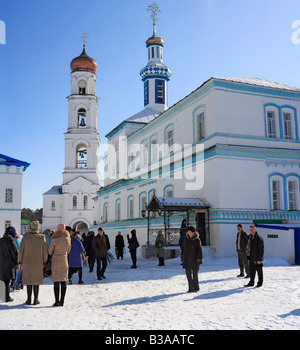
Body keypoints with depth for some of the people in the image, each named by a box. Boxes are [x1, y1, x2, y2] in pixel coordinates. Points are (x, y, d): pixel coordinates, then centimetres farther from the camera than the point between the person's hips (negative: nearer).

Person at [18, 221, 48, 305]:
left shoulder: (25, 237, -7)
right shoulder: (42, 237, -6)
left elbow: (21, 250, -3)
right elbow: (45, 251, -2)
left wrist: (20, 261, 8)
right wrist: (44, 261, 10)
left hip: (27, 262, 0)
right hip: (38, 262, 0)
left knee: (28, 279, 8)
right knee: (36, 280, 8)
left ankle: (29, 299, 11)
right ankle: (36, 299, 10)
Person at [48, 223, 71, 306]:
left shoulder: (54, 239, -13)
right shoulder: (68, 239, -1)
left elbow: (49, 251, -3)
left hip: (55, 261, -3)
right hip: (64, 261, 3)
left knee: (56, 282, 1)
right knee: (63, 282, 7)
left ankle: (57, 301, 2)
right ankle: (62, 301, 9)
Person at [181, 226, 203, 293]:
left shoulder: (197, 240, -8)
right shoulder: (186, 238, 3)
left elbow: (199, 249, -6)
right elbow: (183, 247, 13)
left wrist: (199, 258, -9)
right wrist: (182, 256, 13)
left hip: (194, 259, -3)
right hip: (187, 258, 3)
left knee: (195, 273, 6)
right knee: (188, 273, -2)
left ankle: (196, 288, 22)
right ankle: (191, 288, 3)